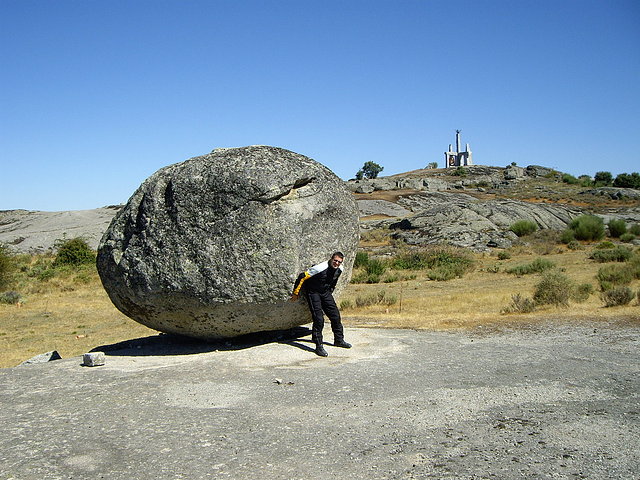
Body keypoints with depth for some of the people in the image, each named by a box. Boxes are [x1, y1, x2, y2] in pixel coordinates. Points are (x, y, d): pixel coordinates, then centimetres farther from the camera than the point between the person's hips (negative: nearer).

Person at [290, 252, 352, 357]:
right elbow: (302, 277, -24)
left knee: (335, 315, 8)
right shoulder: (320, 268, -30)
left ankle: (339, 340, 26)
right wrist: (296, 293, -17)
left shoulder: (339, 270, -7)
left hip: (325, 293, 7)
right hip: (313, 292, -7)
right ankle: (319, 346, -8)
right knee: (319, 319, -15)